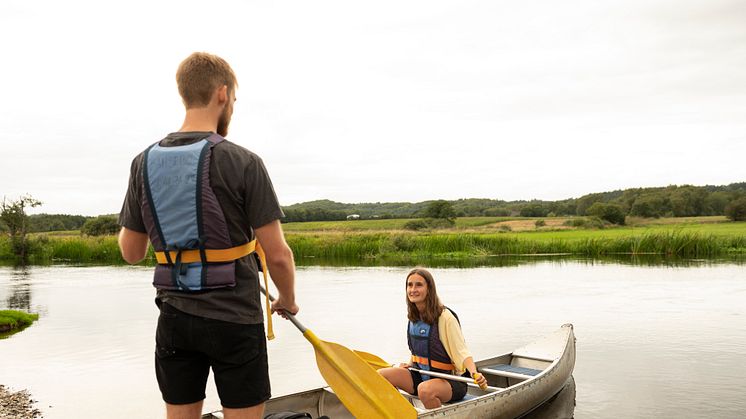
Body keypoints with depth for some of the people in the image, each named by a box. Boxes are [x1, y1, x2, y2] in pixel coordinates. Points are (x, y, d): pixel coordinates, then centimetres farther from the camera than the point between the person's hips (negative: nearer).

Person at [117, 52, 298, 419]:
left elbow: (131, 253, 7)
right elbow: (278, 255, -13)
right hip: (234, 320, -4)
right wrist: (288, 299, 7)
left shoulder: (144, 163, 0)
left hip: (174, 319, 5)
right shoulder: (241, 162, -14)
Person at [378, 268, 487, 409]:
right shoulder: (414, 316, 4)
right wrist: (410, 364, 7)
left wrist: (474, 373, -36)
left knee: (425, 389, -38)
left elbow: (462, 352, -20)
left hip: (450, 382, -6)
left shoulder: (445, 317, -18)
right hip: (420, 376, 7)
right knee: (380, 375, -12)